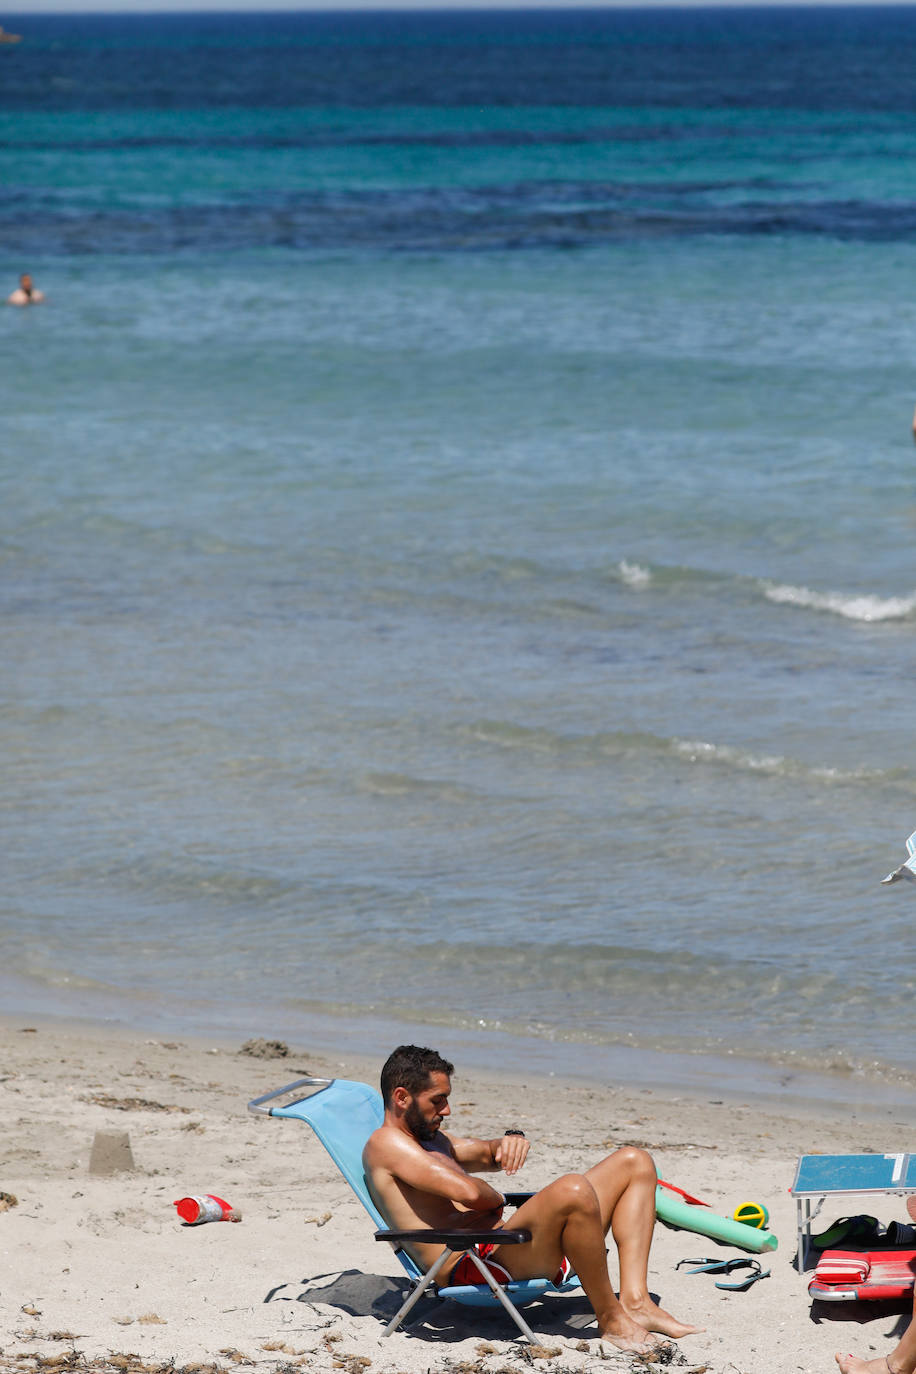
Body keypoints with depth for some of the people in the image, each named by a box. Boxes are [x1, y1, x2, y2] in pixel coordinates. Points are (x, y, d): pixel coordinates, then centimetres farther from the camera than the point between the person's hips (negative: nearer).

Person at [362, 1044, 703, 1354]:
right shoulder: (385, 1143, -6)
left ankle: (634, 1301, -8)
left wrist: (510, 1139, 10)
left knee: (634, 1163, 11)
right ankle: (610, 1319, -20)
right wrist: (497, 1200, 4)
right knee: (573, 1190, -38)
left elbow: (485, 1155, 35)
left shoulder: (429, 1138, 27)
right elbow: (467, 1191, -18)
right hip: (470, 1269, -11)